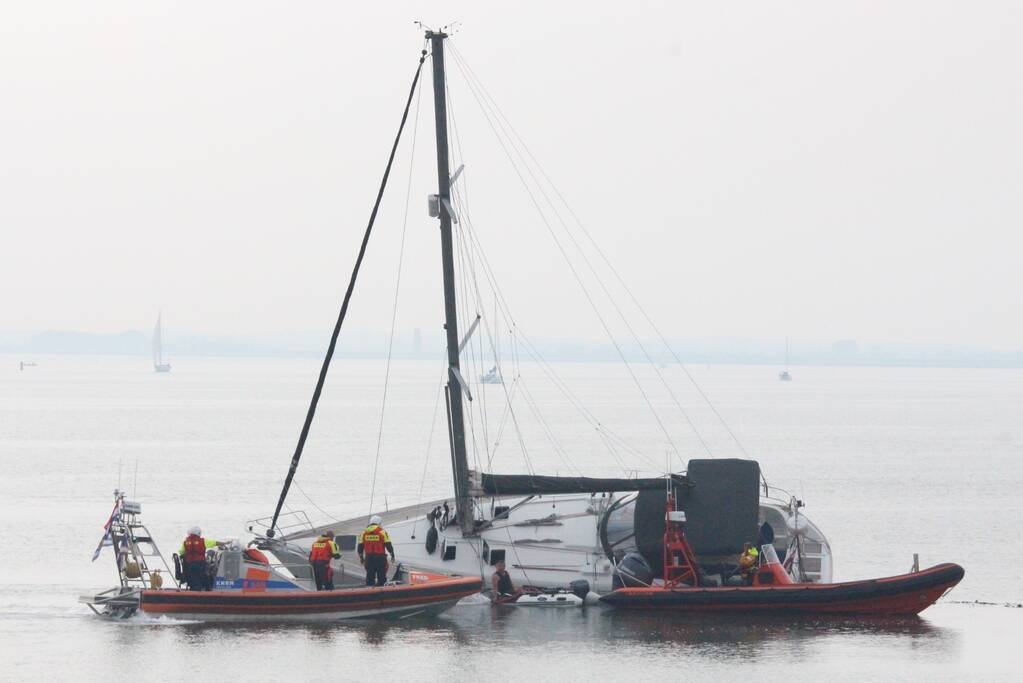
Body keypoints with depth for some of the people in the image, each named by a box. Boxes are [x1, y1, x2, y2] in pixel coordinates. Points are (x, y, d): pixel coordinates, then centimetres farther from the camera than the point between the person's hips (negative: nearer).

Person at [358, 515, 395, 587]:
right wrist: (392, 555, 10)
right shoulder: (382, 532, -4)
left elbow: (360, 547, 9)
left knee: (370, 577, 8)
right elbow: (388, 545, -4)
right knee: (381, 578, 0)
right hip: (380, 557, -3)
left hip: (369, 558, 3)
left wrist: (361, 558, 21)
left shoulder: (364, 533, 7)